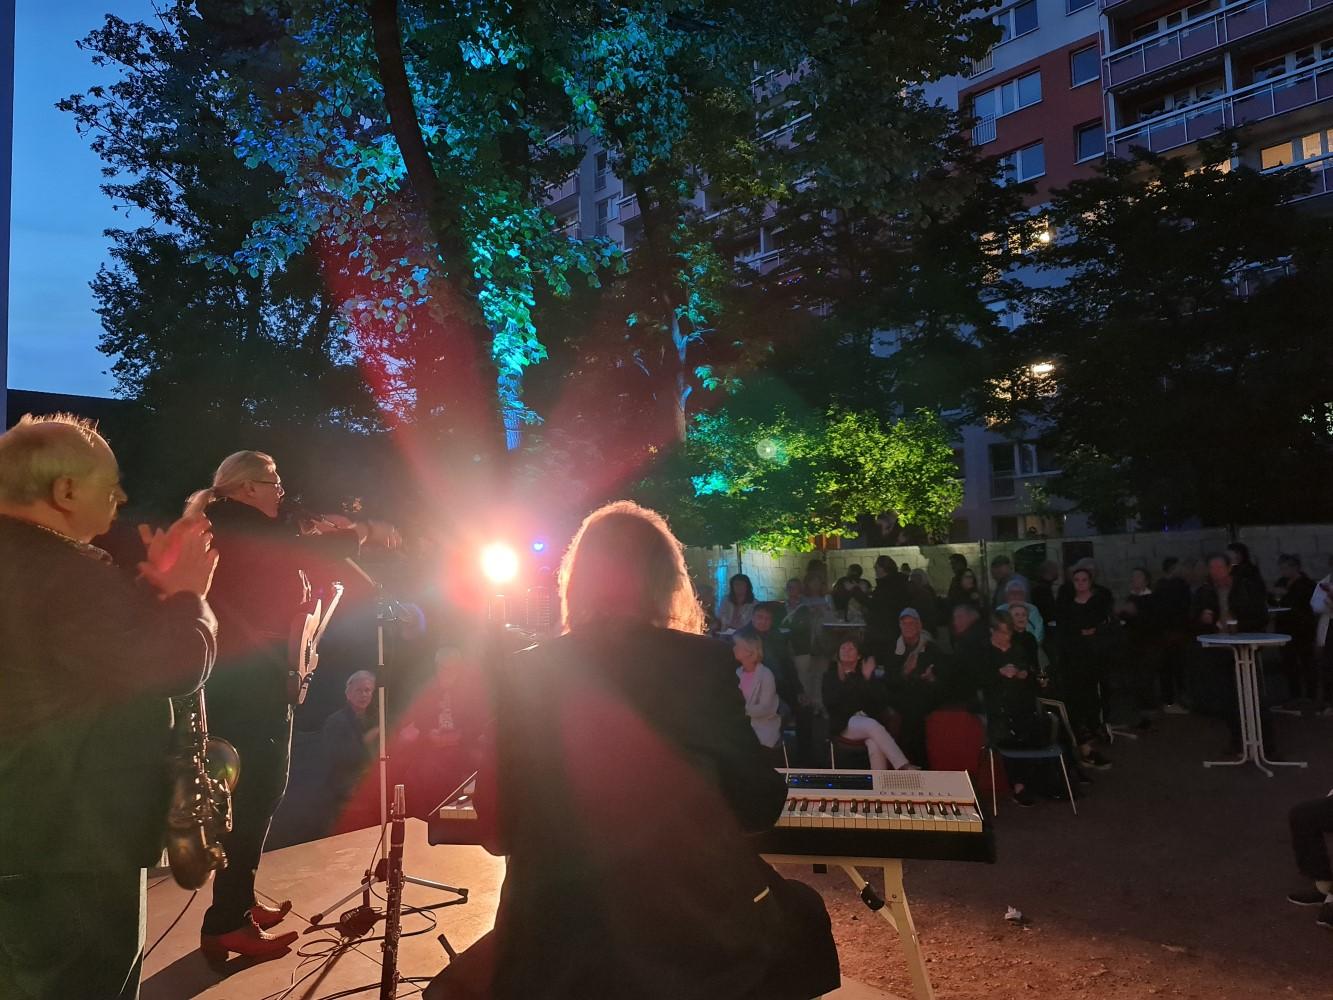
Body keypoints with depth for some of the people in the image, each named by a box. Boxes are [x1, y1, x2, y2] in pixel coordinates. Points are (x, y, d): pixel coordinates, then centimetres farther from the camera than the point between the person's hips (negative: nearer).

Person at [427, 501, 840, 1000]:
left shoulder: (519, 674, -4)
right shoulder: (704, 661, -10)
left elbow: (496, 831, 2)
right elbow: (757, 806, -3)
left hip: (556, 938, 2)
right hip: (697, 930, -1)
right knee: (800, 914, 30)